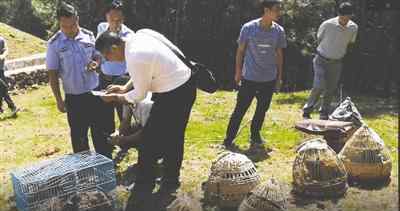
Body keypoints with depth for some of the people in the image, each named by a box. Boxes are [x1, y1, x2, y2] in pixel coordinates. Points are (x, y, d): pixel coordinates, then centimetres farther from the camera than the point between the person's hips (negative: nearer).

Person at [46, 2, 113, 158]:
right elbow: (52, 74, -4)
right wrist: (58, 100, -6)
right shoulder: (54, 44, -7)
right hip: (73, 97, -2)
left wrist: (95, 63, -12)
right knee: (78, 136, 12)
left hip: (95, 92, 2)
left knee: (103, 131, 10)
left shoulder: (89, 36, -1)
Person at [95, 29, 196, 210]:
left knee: (151, 139, 3)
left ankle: (143, 189, 20)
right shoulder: (137, 38, 0)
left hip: (174, 95, -10)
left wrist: (115, 97, 2)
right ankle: (171, 181, 39)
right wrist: (125, 88, 11)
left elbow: (139, 95, -13)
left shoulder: (134, 58, -27)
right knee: (172, 137, 21)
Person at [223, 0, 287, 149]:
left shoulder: (279, 31, -2)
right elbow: (240, 51, 0)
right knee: (240, 110, 0)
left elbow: (279, 54, 7)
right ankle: (229, 140, 10)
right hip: (249, 78, -3)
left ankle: (255, 135, 33)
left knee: (262, 109, 15)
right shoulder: (248, 28, -11)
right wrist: (238, 72, 1)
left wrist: (279, 76, 9)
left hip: (269, 79, 4)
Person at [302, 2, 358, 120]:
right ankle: (307, 111, 3)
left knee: (331, 90, 8)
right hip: (321, 60, -4)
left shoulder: (353, 28, -7)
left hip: (336, 63, 4)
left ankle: (324, 115, 24)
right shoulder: (327, 24, -18)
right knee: (319, 87, -16)